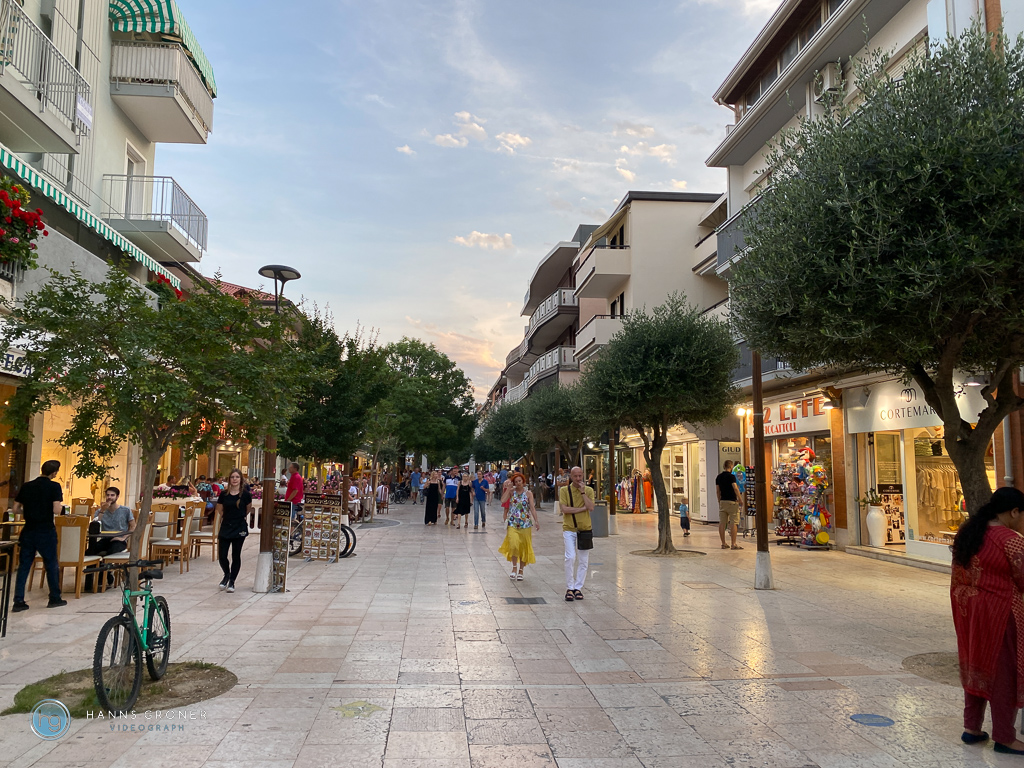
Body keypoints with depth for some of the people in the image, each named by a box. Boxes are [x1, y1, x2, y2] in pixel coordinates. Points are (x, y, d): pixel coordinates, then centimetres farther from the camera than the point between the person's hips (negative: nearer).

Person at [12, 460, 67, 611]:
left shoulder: (26, 486, 4)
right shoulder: (54, 487, -11)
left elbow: (15, 510, 6)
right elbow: (56, 510, -18)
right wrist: (61, 503, 3)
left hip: (28, 531, 4)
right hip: (46, 532, -4)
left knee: (24, 566, 9)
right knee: (51, 565, 8)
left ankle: (18, 601, 8)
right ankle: (54, 598, 16)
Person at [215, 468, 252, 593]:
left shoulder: (245, 494, -7)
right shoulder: (224, 494, -2)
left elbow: (248, 509, 11)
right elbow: (219, 510, 14)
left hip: (239, 528, -2)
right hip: (225, 527, 2)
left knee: (236, 556, 5)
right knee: (222, 555, 1)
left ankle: (232, 581, 20)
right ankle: (227, 575, 30)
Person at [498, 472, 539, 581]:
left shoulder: (528, 493, 4)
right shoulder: (511, 492, 6)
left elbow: (532, 508, -1)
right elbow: (503, 500, -12)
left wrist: (536, 521, -9)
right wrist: (508, 489, -8)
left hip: (525, 524, 0)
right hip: (512, 524, 0)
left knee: (524, 548, 4)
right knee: (513, 545, -17)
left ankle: (521, 571, 19)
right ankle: (514, 568, 0)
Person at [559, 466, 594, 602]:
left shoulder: (588, 490, 3)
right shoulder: (564, 490, -1)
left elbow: (591, 508, -11)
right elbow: (563, 509, -14)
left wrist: (582, 492, -14)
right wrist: (582, 508, -13)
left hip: (585, 529, 2)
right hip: (569, 529, -2)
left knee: (583, 560, 5)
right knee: (570, 558, -12)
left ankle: (578, 588, 16)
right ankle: (569, 588, -1)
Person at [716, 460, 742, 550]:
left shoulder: (718, 477, 10)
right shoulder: (731, 476, -9)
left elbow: (717, 491, 12)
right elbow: (735, 488, -18)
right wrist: (739, 499, -8)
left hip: (722, 501, 6)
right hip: (732, 501, -6)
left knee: (722, 523, 5)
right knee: (733, 523, -3)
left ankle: (723, 543, 9)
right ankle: (734, 544, -5)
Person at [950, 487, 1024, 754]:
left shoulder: (965, 532, 5)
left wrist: (964, 606, 18)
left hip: (967, 609, 7)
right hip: (998, 612, -7)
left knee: (976, 665, 18)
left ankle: (971, 728, 26)